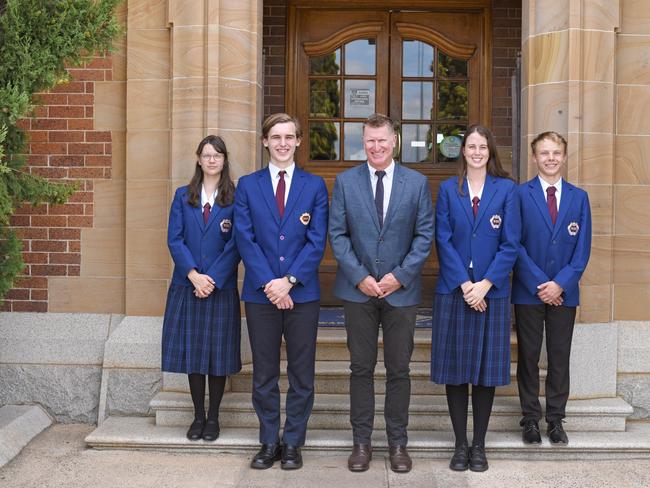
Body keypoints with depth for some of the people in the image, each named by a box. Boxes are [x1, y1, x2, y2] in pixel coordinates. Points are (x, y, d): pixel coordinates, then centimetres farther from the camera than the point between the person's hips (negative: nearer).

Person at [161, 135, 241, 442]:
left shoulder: (235, 198, 1)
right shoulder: (183, 196, 8)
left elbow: (236, 244, -5)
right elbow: (174, 239, 1)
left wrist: (212, 278, -13)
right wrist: (193, 274, -11)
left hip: (221, 287, -2)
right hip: (187, 286, 2)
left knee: (218, 352, 3)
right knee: (192, 350, 6)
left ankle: (213, 417, 16)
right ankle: (198, 415, 19)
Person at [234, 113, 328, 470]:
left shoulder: (315, 185, 5)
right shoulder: (247, 185, 7)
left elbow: (317, 241, -3)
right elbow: (245, 240, -1)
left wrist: (288, 281, -13)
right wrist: (269, 284, -12)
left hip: (303, 293, 0)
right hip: (260, 293, 1)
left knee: (301, 373, 6)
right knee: (264, 373, 9)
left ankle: (292, 443, 19)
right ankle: (269, 442, 21)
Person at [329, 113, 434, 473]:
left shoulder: (417, 183, 3)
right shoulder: (345, 181, 3)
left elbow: (425, 235, 1)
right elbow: (337, 234, 0)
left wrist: (399, 276, -9)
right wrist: (359, 277, -9)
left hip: (401, 290, 0)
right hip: (357, 290, 0)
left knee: (399, 369, 7)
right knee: (361, 368, 7)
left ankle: (398, 441, 19)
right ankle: (361, 441, 17)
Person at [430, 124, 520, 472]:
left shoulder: (506, 189, 3)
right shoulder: (448, 189, 6)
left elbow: (510, 244, -2)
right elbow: (443, 241, -1)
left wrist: (485, 284, -12)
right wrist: (464, 284, -11)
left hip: (492, 292, 0)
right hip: (453, 291, 1)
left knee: (486, 370, 5)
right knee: (454, 369, 4)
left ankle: (479, 445, 17)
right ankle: (460, 444, 16)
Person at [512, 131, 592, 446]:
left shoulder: (579, 197, 7)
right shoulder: (520, 194, -1)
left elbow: (582, 247, 3)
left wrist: (561, 283, -9)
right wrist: (539, 283, -12)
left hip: (564, 292, 2)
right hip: (529, 291, -2)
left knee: (560, 357, 8)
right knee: (528, 356, 6)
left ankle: (556, 419, 19)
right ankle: (530, 418, 18)